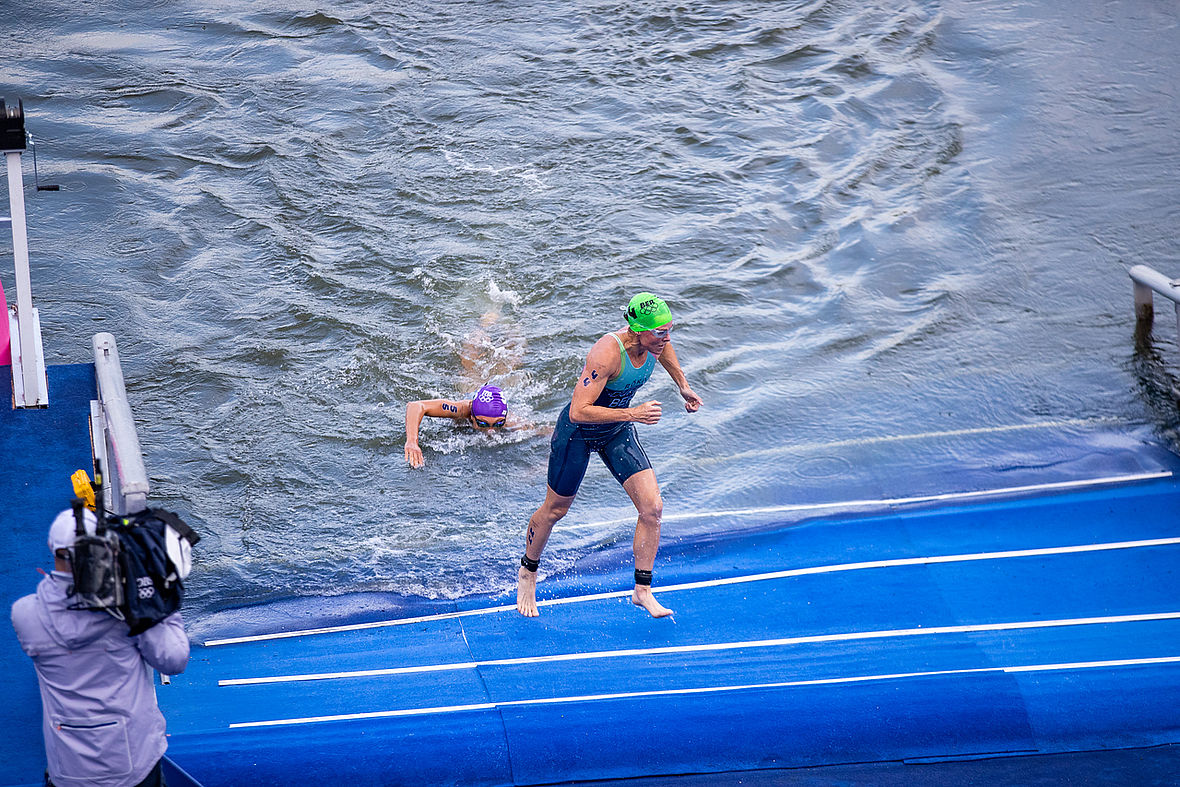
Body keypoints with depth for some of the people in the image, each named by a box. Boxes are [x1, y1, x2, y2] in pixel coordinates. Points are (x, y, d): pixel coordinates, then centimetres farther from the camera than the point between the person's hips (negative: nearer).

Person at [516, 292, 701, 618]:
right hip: (578, 433, -6)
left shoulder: (654, 339, -15)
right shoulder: (607, 353, -37)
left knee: (652, 508, -8)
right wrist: (633, 414, -42)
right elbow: (578, 412, -40)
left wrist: (682, 385, 16)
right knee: (555, 510, 14)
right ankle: (527, 573, 41)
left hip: (618, 432, 6)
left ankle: (642, 590, 6)